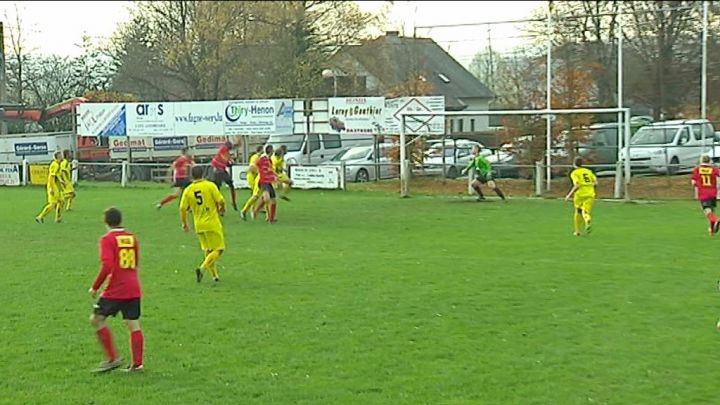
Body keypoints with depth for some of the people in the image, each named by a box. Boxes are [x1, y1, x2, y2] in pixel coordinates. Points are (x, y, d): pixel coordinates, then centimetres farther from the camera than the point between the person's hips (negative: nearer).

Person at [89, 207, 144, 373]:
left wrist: (95, 287, -9)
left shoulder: (107, 239, -8)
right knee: (133, 325, 7)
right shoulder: (132, 237, 11)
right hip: (134, 289, 6)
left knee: (96, 319, 6)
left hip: (115, 290, -6)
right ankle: (137, 364, 6)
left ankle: (113, 358, 2)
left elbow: (107, 266, -18)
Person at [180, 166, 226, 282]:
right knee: (219, 249, 1)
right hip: (212, 223, -5)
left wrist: (184, 224, 13)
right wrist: (222, 210, 11)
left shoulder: (188, 190, 1)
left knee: (208, 251, 19)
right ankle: (202, 268, -17)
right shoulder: (210, 185, -8)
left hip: (199, 225, 5)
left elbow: (183, 209, 0)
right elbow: (220, 201, -11)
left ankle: (215, 275, 20)